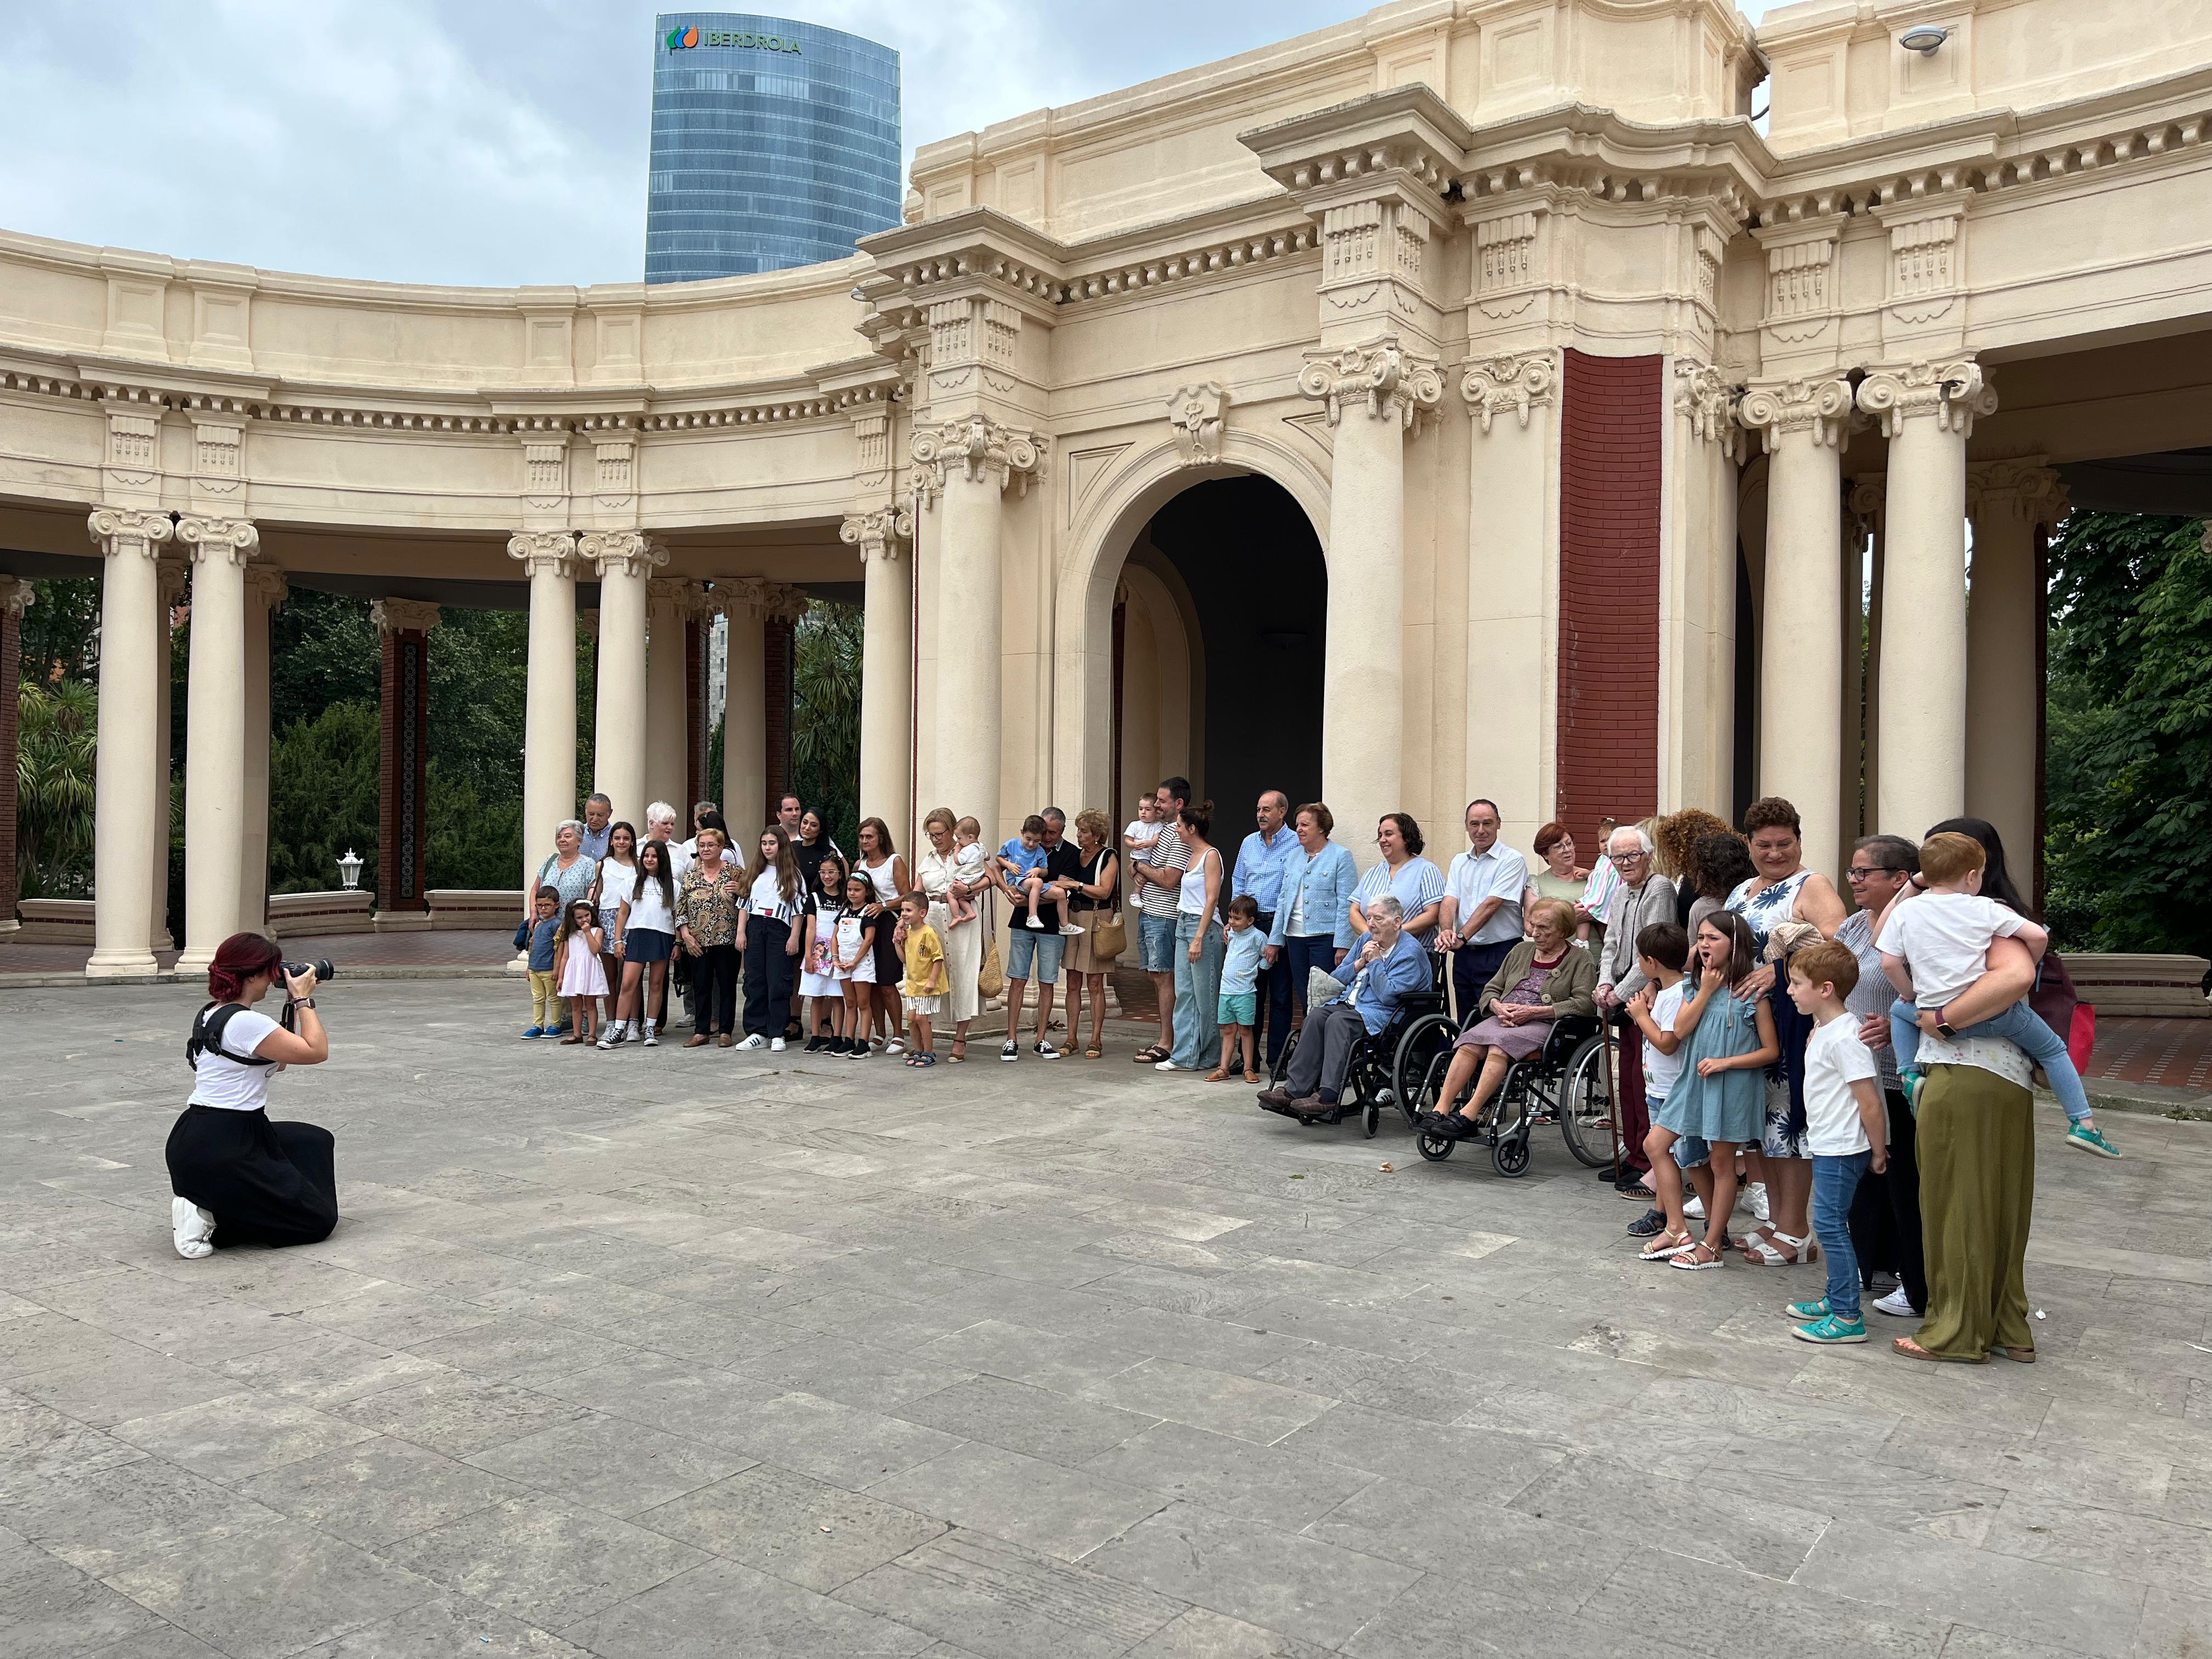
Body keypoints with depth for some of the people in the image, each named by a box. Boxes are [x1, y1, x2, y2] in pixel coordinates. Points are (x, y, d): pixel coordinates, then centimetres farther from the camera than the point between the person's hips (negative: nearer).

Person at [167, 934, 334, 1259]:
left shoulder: (209, 1015, 12)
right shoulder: (245, 1022, -19)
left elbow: (276, 1060, 21)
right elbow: (316, 1052, -16)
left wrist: (294, 1005, 15)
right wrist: (304, 1000, -5)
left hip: (194, 1140, 9)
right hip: (220, 1152, -9)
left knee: (317, 1141, 25)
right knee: (319, 1219, 0)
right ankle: (207, 1219, -8)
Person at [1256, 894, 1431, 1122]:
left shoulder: (1410, 952, -7)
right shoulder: (1368, 940, 18)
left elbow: (1387, 995, -18)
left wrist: (1376, 961, -10)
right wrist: (1360, 963, 1)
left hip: (1380, 1014, -8)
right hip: (1350, 1003, 8)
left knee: (1338, 1021, -33)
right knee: (1317, 1016, -22)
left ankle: (1328, 1097, -42)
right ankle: (1295, 1089, -31)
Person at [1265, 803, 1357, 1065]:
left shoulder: (1341, 857, -3)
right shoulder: (1292, 858, 16)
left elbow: (1346, 904, -8)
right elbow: (1283, 900, 18)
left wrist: (1342, 945, -14)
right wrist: (1274, 940, 13)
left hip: (1325, 937, -6)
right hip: (1295, 938, 6)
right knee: (1304, 1003, 8)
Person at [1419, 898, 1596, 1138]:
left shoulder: (1580, 960, 7)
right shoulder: (1521, 950, 24)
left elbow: (1584, 1003, -9)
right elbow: (1490, 990, 23)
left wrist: (1532, 1012, -14)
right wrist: (1499, 1007, -3)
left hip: (1543, 1025, -5)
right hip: (1504, 1018, 5)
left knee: (1500, 1045, -35)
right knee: (1469, 1043, -27)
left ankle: (1469, 1115, -40)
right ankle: (1441, 1109, -35)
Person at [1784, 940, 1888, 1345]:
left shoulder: (1844, 1037, -22)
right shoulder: (1820, 1031, 10)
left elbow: (1870, 1102, -22)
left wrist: (1878, 1151, -13)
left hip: (1842, 1149, -10)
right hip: (1827, 1145, 10)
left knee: (1830, 1224, -8)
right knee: (1831, 1225, 17)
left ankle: (1847, 1318, -3)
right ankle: (1836, 1300, 29)